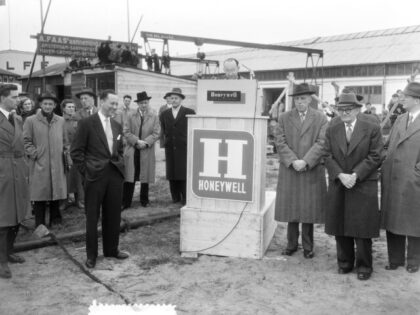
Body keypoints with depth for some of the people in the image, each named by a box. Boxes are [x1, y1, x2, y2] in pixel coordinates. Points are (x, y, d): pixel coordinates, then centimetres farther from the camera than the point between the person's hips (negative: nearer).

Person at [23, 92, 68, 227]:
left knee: (56, 194, 8)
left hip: (57, 165, 3)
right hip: (39, 166, -3)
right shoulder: (31, 121, 1)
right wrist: (35, 154, -9)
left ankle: (55, 223, 20)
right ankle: (40, 226, 10)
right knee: (40, 196, 0)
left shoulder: (60, 121, 12)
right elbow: (26, 141, 1)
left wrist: (65, 153, 6)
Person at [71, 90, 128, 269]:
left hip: (115, 175, 5)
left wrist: (120, 167, 7)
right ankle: (91, 254, 18)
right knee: (92, 217, 6)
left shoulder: (117, 126, 12)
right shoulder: (87, 123, -6)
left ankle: (111, 249, 28)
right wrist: (86, 171, -8)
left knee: (113, 215, 12)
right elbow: (76, 151, -6)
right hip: (95, 176, -5)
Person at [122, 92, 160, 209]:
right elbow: (126, 132, 1)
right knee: (129, 178, -1)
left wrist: (145, 142, -14)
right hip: (132, 151, 0)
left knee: (145, 177, 8)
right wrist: (137, 141, -13)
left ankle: (144, 200, 22)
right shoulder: (131, 116, 7)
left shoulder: (154, 117, 5)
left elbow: (156, 133, -1)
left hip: (147, 152, 0)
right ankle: (126, 202, 5)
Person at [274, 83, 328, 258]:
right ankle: (291, 244, 20)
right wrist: (293, 161, -13)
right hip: (289, 170, 2)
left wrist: (305, 161, -16)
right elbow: (280, 142, -1)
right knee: (290, 208, 7)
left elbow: (321, 143, -6)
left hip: (312, 171, -1)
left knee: (309, 209, 4)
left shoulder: (320, 118, 4)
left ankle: (308, 247, 17)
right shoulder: (284, 118, 8)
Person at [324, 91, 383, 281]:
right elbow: (328, 155, 1)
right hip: (338, 183, 3)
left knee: (362, 226, 2)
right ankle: (344, 262, 23)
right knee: (340, 225, 8)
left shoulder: (372, 127, -6)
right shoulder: (332, 128, 3)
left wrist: (355, 175, -16)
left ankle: (364, 266, 17)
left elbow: (375, 156, -8)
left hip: (364, 184, -3)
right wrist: (340, 175, -13)